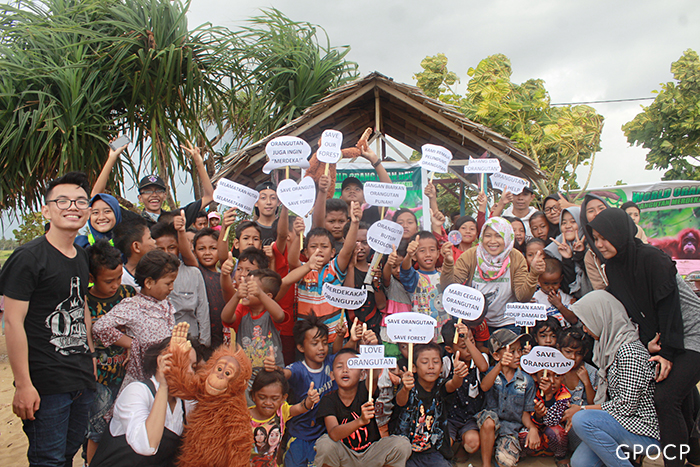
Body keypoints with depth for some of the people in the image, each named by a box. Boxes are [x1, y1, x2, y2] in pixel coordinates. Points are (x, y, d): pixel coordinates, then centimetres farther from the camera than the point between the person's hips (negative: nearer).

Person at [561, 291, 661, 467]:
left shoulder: (629, 351, -23)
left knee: (582, 420, -28)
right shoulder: (611, 346, 8)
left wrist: (582, 410, -13)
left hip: (646, 431, -8)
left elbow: (626, 405, -23)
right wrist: (579, 412, 0)